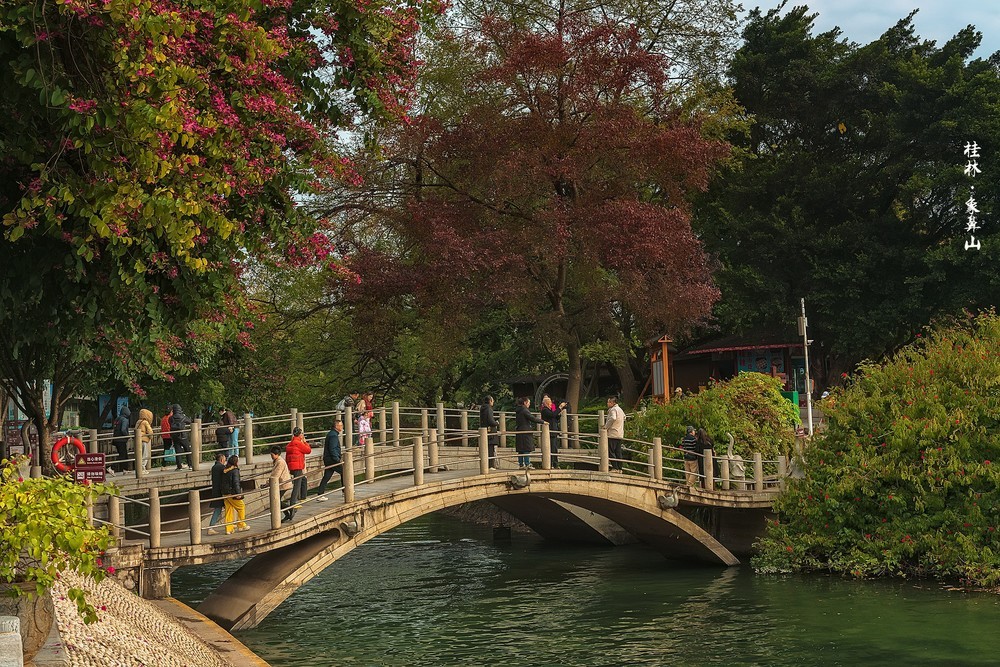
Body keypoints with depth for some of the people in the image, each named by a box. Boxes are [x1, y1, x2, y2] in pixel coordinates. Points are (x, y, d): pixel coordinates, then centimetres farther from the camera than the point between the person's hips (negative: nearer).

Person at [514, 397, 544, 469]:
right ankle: (527, 464, -9)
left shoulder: (518, 411, 14)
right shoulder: (525, 410, -13)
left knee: (520, 449, 10)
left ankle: (521, 464, 12)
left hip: (519, 432, 9)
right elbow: (533, 418, -16)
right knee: (527, 449, -7)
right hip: (525, 432, -9)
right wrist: (542, 422, -9)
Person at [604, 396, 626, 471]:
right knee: (618, 452, 9)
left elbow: (612, 418, -30)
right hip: (620, 435, 9)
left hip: (612, 434, -9)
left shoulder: (613, 409, -11)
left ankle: (615, 468, -12)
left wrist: (606, 426, -21)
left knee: (611, 451, -7)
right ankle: (620, 468, 8)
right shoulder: (620, 410, 18)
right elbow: (624, 417, 36)